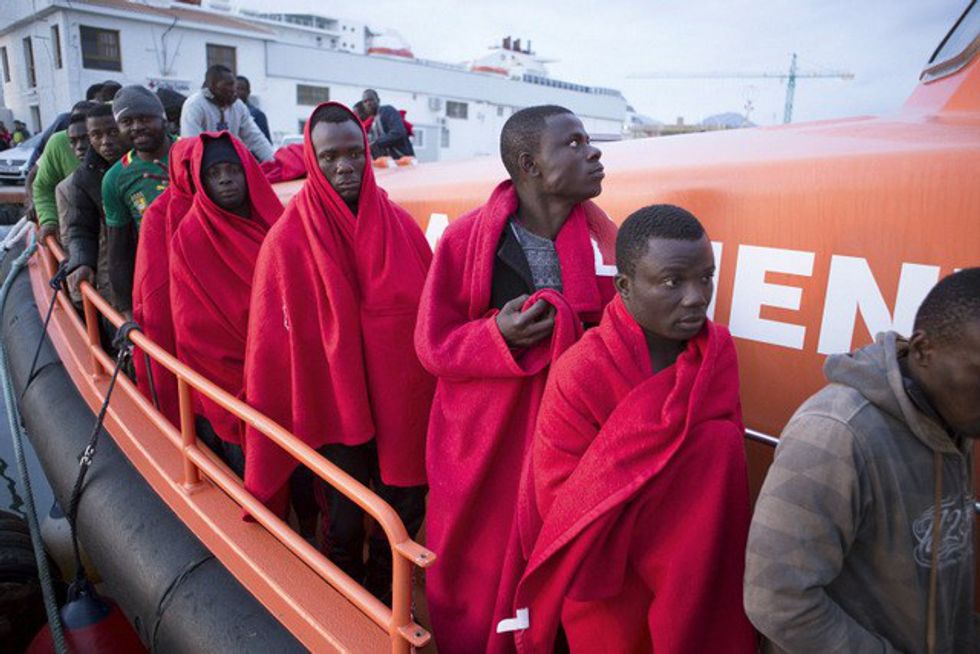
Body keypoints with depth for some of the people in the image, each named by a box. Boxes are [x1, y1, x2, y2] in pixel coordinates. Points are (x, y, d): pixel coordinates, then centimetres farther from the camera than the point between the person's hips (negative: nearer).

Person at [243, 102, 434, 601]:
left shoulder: (398, 223, 0)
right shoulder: (289, 238, -7)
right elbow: (271, 342, -4)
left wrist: (432, 395, 2)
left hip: (402, 404, 3)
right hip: (336, 407, -2)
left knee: (405, 513, 15)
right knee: (346, 525, 11)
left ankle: (386, 595, 43)